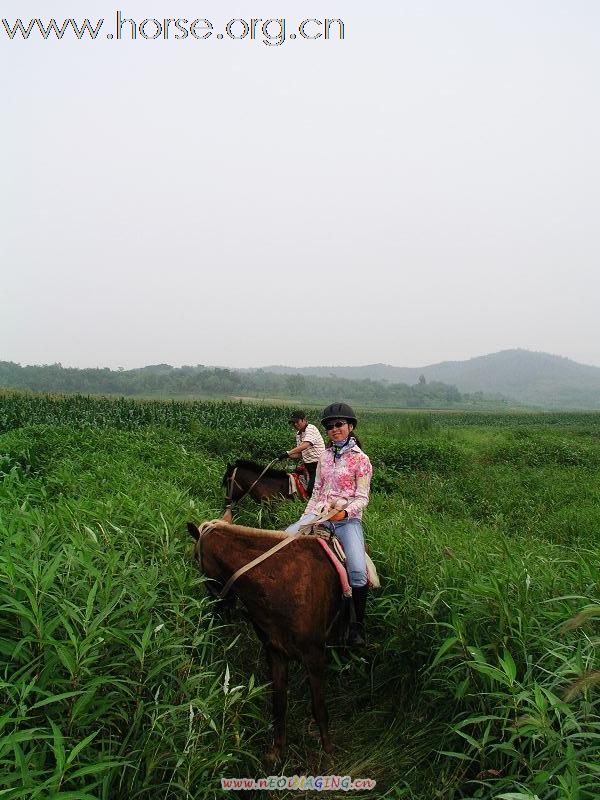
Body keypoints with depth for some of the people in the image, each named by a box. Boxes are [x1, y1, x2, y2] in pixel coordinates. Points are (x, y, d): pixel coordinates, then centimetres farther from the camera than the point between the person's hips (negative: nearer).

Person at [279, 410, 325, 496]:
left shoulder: (311, 429, -13)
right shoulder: (298, 434, 14)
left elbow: (305, 445, -29)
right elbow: (300, 453, 15)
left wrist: (288, 453, -33)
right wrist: (287, 456, -2)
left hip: (317, 464, -9)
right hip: (309, 465, 9)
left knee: (311, 490, -13)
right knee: (309, 490, 9)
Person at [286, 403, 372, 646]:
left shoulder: (360, 459, -4)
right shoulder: (325, 456, 12)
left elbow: (362, 498, -6)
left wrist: (345, 512, -23)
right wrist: (306, 517, 8)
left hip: (348, 518, -5)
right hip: (319, 513, 5)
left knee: (358, 571, -23)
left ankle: (358, 626, -4)